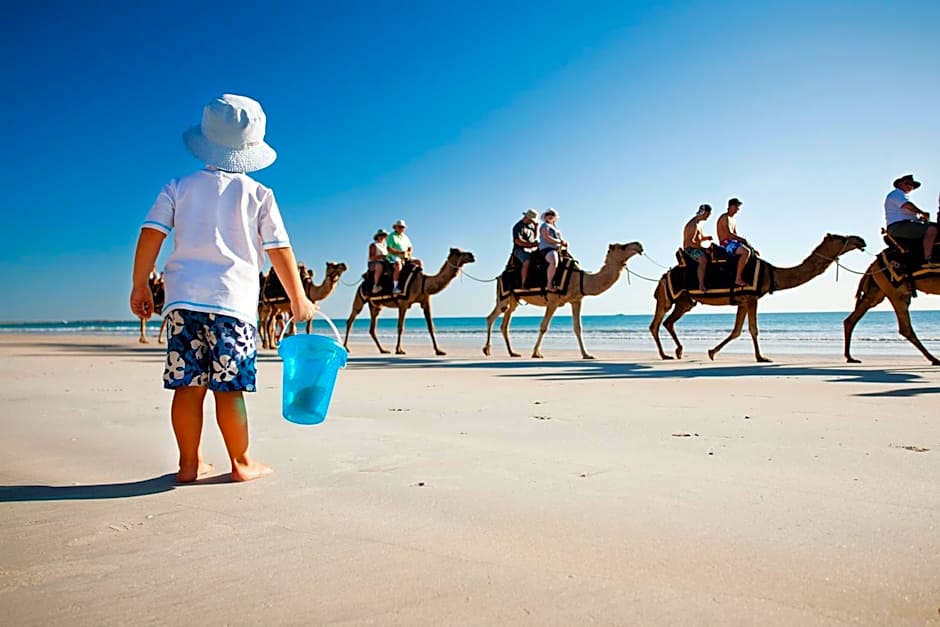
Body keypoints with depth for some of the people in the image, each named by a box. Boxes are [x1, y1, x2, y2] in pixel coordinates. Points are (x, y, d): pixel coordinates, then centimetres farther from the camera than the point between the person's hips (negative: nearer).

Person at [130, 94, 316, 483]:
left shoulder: (180, 188, 11)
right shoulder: (258, 195, 5)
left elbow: (151, 234, 4)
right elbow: (279, 251, 2)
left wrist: (140, 284, 12)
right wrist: (298, 298, 9)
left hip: (184, 297, 3)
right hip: (233, 299, -2)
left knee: (188, 385, 5)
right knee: (229, 386, 0)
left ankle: (189, 463, 14)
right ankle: (241, 463, 11)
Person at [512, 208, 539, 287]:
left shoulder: (531, 225, 20)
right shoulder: (518, 226, -6)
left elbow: (535, 238, 24)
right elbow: (518, 241, -16)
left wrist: (536, 227, 12)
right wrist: (531, 244, -17)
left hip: (532, 250, 8)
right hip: (520, 249, -8)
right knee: (527, 262, -35)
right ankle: (523, 284, -34)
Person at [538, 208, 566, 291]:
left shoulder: (555, 228, 28)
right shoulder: (545, 226, 0)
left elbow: (560, 240, 26)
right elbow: (547, 238, -13)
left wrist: (563, 242, 3)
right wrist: (560, 242, -8)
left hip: (556, 249, 10)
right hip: (547, 249, -10)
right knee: (554, 262, -38)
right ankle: (549, 285, -39)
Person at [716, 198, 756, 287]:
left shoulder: (733, 220, 21)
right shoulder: (725, 217, -10)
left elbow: (735, 235, 21)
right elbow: (729, 234, -22)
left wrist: (745, 242, 4)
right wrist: (744, 240, -20)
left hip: (732, 243, 10)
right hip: (726, 243, -10)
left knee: (753, 252, 9)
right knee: (746, 252, -30)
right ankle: (738, 279, -32)